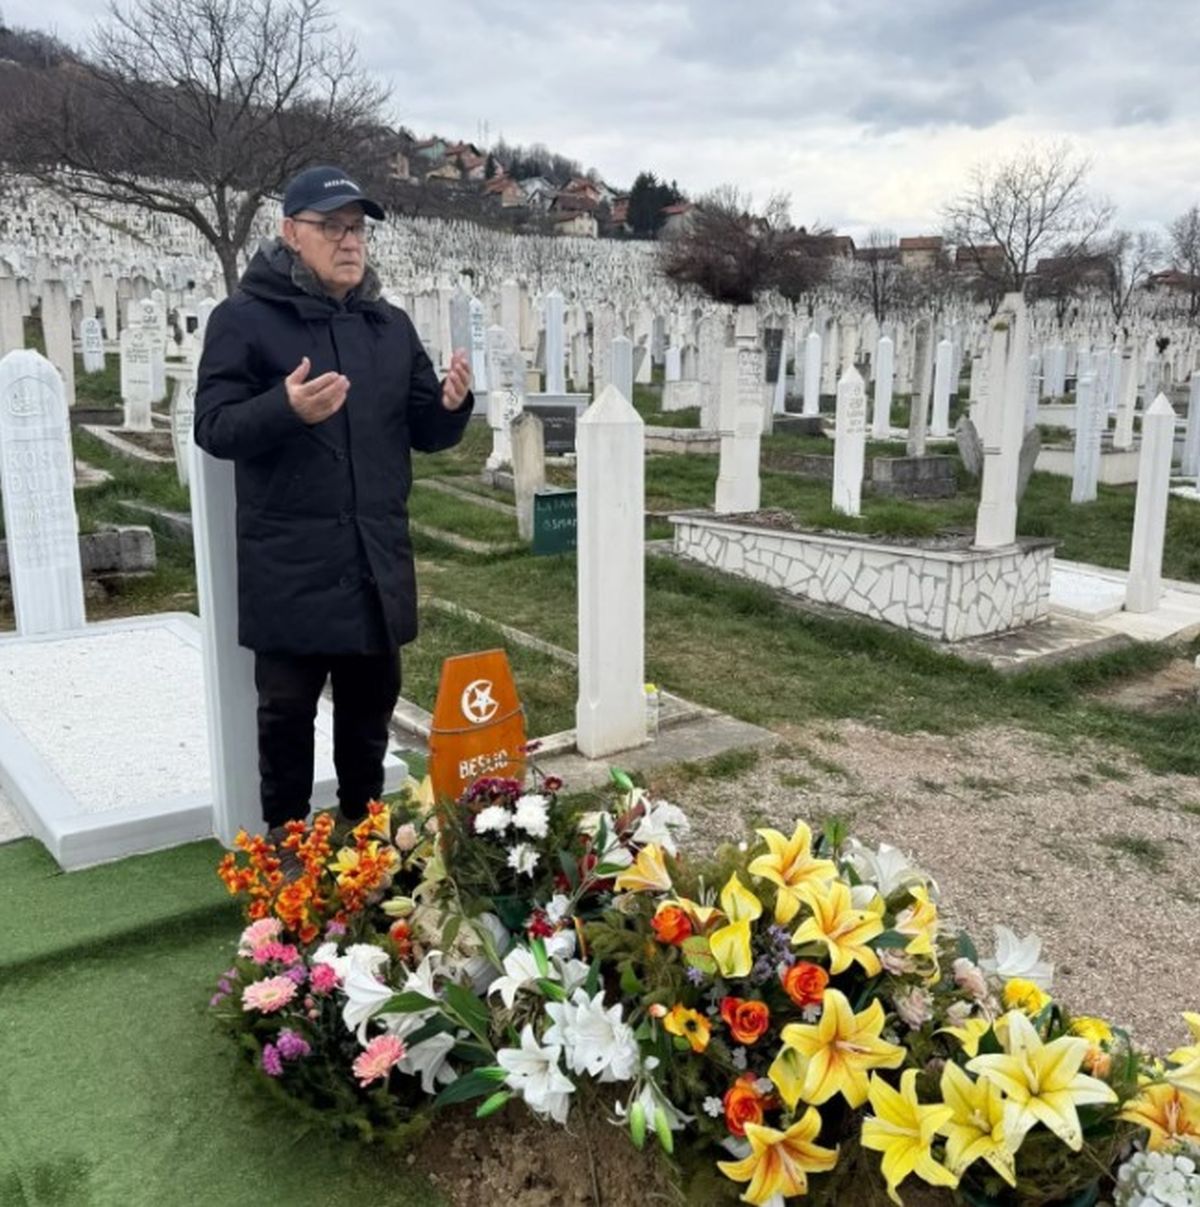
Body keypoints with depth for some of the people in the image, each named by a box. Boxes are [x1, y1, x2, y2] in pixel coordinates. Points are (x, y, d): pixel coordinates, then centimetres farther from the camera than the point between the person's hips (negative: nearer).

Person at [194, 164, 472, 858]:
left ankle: (364, 827, 33)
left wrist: (451, 405, -13)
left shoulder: (391, 325, 11)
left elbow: (427, 434, 10)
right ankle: (286, 840, 24)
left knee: (371, 703, 15)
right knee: (288, 708, 7)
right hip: (290, 565, -4)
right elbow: (214, 428, -10)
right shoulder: (245, 318, -4)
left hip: (378, 560, 5)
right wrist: (285, 408, -29)